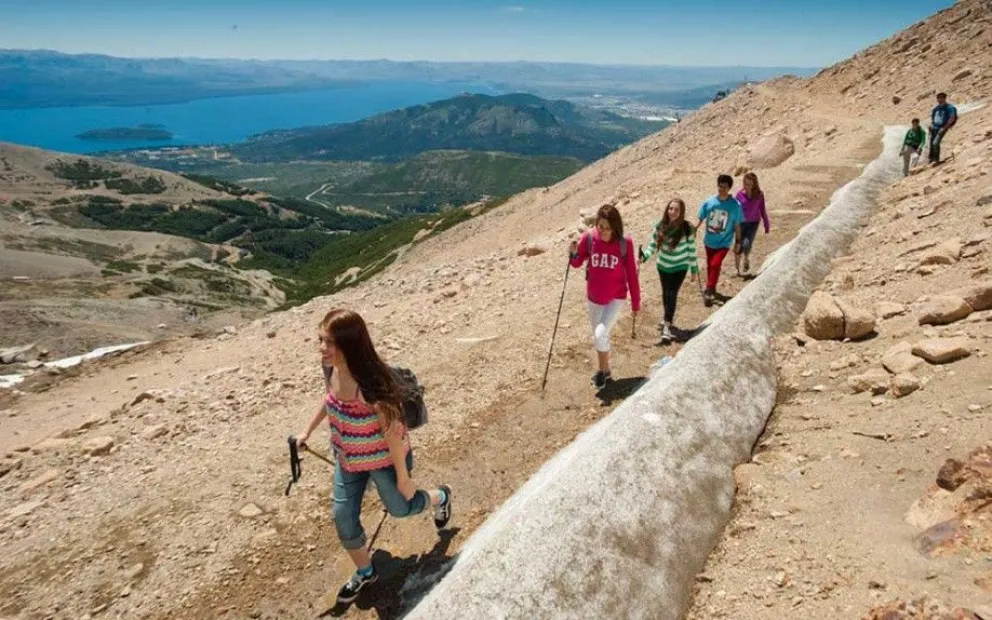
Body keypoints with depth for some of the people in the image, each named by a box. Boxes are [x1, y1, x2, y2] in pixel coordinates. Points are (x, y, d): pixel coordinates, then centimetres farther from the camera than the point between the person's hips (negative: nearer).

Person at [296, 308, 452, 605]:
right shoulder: (333, 370, -17)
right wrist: (308, 431, 17)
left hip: (383, 459, -6)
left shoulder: (372, 383, -38)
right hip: (347, 459, 6)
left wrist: (403, 477, -18)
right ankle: (365, 572, 40)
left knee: (399, 507, 20)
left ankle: (440, 497, 54)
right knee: (343, 518, 12)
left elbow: (393, 431, -28)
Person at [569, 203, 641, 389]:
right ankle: (604, 370, 41)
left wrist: (636, 302, -3)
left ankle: (604, 369, 8)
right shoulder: (588, 238, -13)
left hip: (616, 297, -3)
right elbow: (577, 263, -2)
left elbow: (631, 274, -8)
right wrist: (573, 253, -25)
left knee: (601, 334, -19)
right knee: (597, 336, 18)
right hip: (594, 297, 4)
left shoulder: (625, 243, -16)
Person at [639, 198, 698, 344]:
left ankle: (666, 326, -2)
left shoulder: (687, 229, -18)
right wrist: (644, 256, -19)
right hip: (663, 266, 3)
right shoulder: (660, 226, -12)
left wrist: (694, 270, -4)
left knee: (672, 294, -9)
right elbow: (653, 245, -2)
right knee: (665, 293, 18)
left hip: (680, 267, -3)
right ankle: (668, 316, 42)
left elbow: (691, 250, -9)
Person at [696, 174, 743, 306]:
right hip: (709, 241, 3)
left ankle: (709, 291, -6)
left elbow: (737, 225, -5)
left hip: (724, 242, -3)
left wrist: (737, 242, -1)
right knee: (709, 265, 17)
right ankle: (711, 290, 38)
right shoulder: (709, 202, -10)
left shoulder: (735, 205, -14)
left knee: (715, 264, -18)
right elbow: (701, 219, 1)